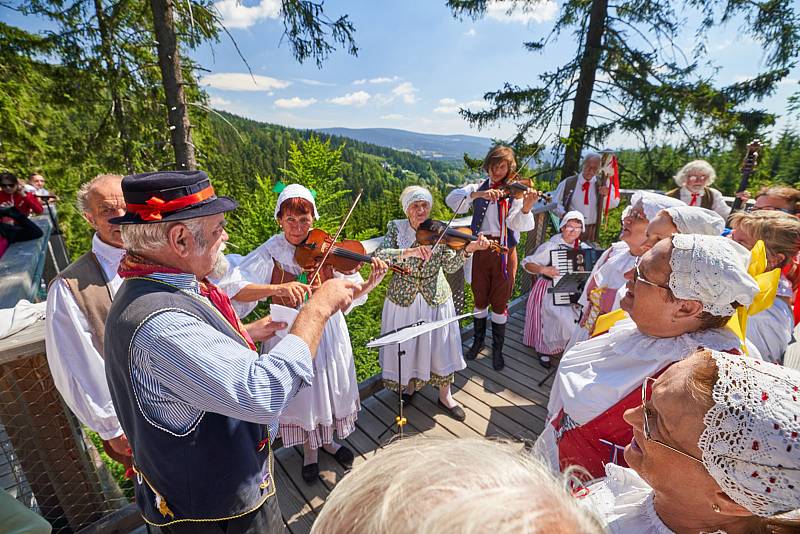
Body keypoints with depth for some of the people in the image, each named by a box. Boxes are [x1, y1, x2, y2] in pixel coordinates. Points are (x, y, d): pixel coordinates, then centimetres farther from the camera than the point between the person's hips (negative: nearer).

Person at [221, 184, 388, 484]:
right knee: (302, 391, 14)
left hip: (328, 331, 2)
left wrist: (371, 282, -30)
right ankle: (310, 448, 43)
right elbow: (234, 288, -25)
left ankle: (327, 439, 48)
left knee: (330, 387, 18)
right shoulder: (270, 253, -13)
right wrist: (278, 288, -40)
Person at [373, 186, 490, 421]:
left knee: (440, 346, 9)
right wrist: (409, 252, -37)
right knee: (406, 345, 13)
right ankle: (409, 383, 43)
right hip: (404, 298, 0)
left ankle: (445, 396, 30)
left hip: (435, 299, 1)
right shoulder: (396, 228, -6)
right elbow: (379, 255, -22)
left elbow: (450, 266, -11)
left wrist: (467, 249, -29)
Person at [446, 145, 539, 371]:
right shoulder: (478, 187, 3)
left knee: (500, 302, 7)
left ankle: (497, 349, 27)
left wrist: (526, 208, -38)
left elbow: (518, 224, -17)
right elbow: (452, 199, -16)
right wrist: (479, 194, -30)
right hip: (481, 249, 2)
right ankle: (478, 340, 37)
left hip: (505, 251, -1)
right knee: (480, 299, 14)